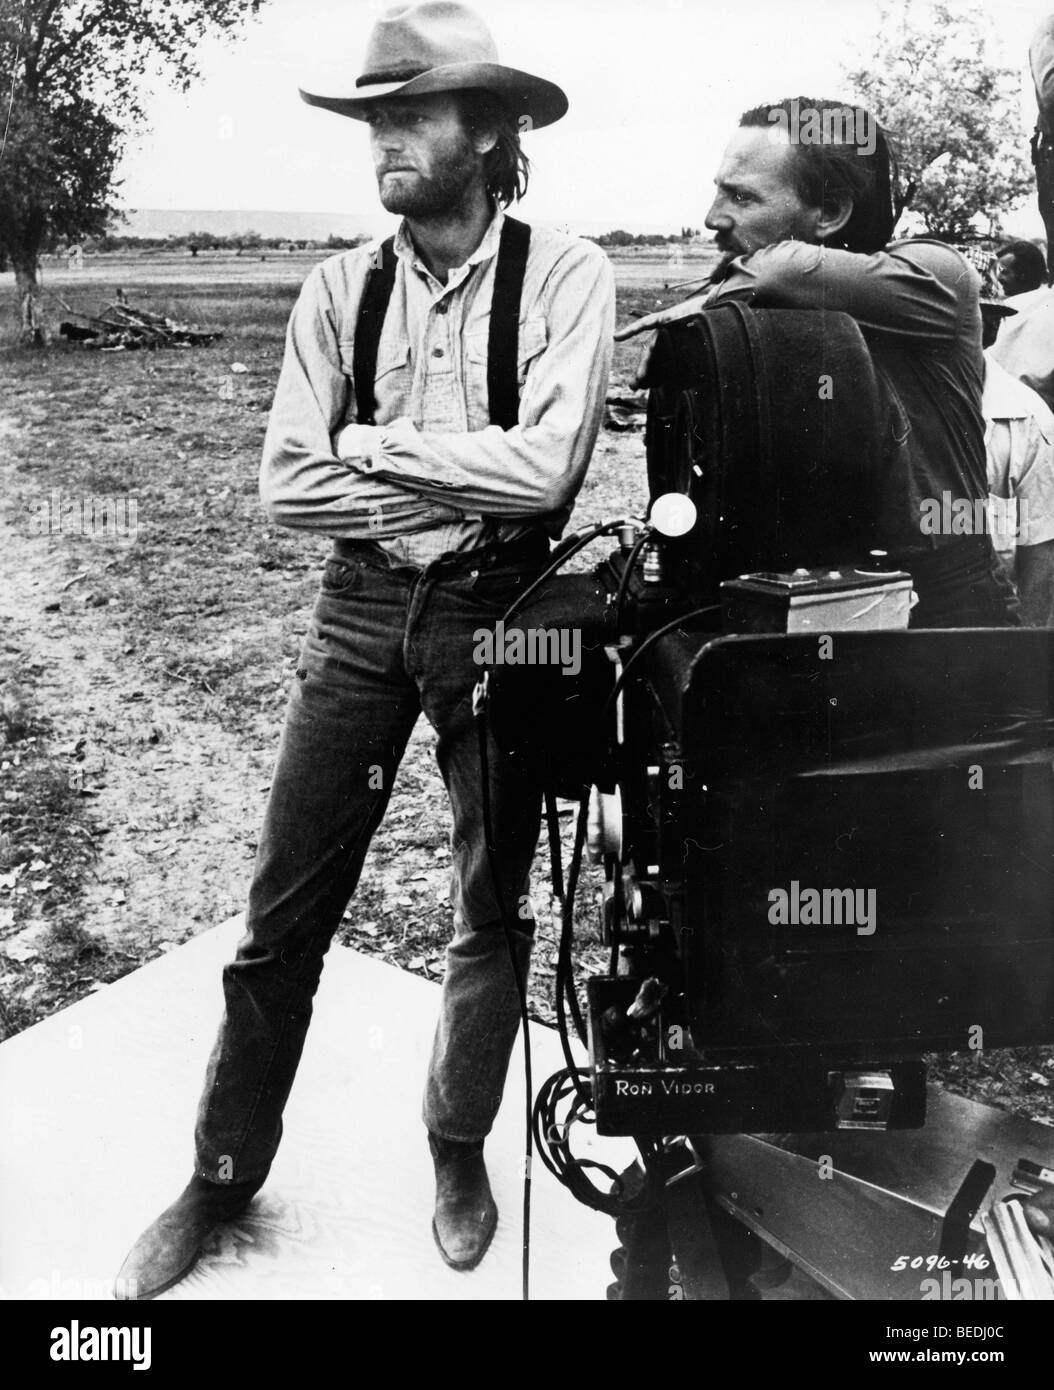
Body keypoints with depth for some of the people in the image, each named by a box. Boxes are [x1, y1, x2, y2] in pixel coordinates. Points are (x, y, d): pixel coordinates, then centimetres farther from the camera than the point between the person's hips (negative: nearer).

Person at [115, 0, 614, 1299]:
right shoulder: (339, 288, 2)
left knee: (493, 911, 12)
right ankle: (223, 1175, 28)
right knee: (283, 912, 8)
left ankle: (459, 1150, 37)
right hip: (359, 608, 3)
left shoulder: (565, 276, -8)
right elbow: (286, 483, -4)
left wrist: (373, 442, -11)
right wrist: (461, 488, -12)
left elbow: (545, 468, -20)